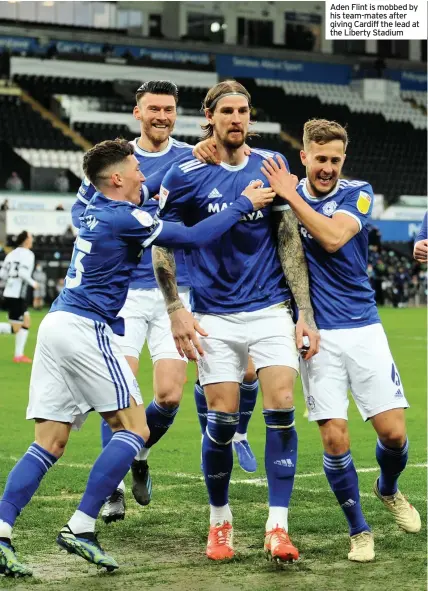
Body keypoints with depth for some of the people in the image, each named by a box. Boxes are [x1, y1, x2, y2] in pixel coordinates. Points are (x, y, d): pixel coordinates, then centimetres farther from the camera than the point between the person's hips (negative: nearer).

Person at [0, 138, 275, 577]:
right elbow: (193, 238, -8)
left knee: (49, 445, 5)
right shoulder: (123, 217, -9)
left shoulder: (94, 211, 17)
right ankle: (80, 528, -8)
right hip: (85, 328, -9)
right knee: (134, 429, -1)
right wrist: (243, 204, 3)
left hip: (56, 325, 9)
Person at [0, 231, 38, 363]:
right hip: (17, 296, -8)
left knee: (26, 322, 16)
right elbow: (23, 272, -22)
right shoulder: (28, 254, -9)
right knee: (15, 328, -4)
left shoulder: (12, 253, 12)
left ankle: (18, 355, 14)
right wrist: (33, 283, -7)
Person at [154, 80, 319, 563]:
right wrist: (175, 311, -4)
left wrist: (305, 314, -1)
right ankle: (220, 522, 19)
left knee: (281, 408, -11)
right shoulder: (185, 177, -3)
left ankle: (277, 527, -6)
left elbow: (291, 242, 4)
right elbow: (161, 244, 3)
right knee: (221, 419, -2)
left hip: (271, 309, 1)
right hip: (216, 317, -1)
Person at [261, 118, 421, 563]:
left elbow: (332, 238, -19)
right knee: (334, 438, -7)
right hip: (316, 334, 0)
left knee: (393, 431, -3)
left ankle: (389, 490, 31)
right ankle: (359, 530, 13)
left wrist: (291, 196, -19)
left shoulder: (357, 193, -2)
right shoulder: (284, 193, 3)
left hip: (362, 326, 0)